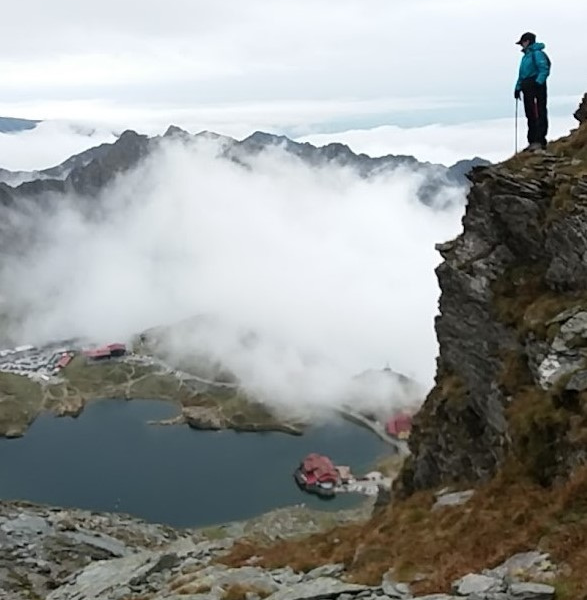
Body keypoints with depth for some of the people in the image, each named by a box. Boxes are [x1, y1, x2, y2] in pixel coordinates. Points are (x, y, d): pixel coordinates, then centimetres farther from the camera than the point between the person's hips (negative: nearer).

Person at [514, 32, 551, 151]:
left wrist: (538, 82, -26)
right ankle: (533, 141, 15)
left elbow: (544, 69, -18)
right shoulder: (526, 56, 22)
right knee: (530, 115, 10)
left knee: (538, 114, -12)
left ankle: (540, 141, -15)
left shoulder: (537, 53, -8)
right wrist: (518, 87, 19)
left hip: (536, 87, -10)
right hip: (528, 89, 10)